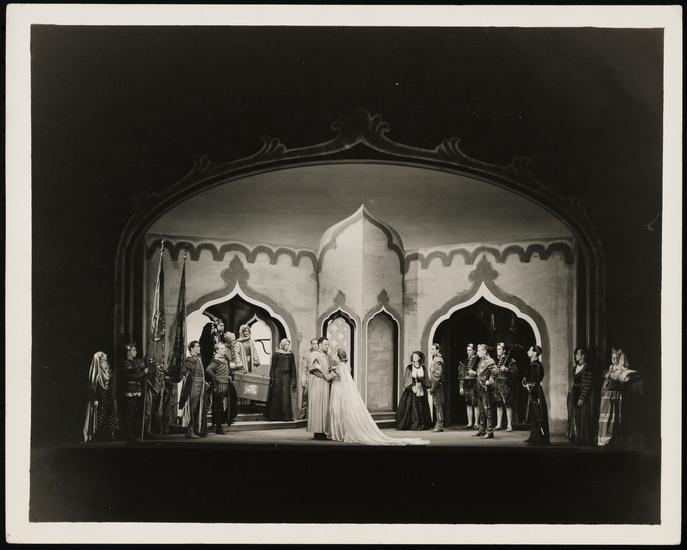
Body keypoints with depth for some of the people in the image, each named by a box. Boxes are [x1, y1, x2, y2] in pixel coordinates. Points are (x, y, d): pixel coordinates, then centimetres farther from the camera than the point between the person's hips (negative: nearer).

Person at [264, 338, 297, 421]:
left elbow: (293, 368, 10)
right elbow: (272, 367, -1)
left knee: (286, 397, -3)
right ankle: (274, 415, 8)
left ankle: (286, 415, 2)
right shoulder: (276, 354, 0)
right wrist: (272, 379, -6)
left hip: (286, 377, 3)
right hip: (277, 376, -3)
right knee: (276, 397, 1)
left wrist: (293, 380, 5)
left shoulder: (290, 355, 9)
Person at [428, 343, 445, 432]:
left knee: (438, 404, -9)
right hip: (434, 384, 10)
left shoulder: (438, 360, -13)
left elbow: (437, 375, -19)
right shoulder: (434, 359, 18)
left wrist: (433, 387, -20)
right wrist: (431, 386, 18)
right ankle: (438, 425, 15)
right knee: (436, 404, 11)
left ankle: (439, 425, -8)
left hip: (437, 385, -10)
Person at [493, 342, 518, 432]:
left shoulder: (510, 360, -5)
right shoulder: (496, 360, 15)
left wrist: (506, 369, -26)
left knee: (508, 405, -4)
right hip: (496, 383, 7)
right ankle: (499, 424, 17)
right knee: (498, 405, 11)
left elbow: (515, 371, -15)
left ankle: (509, 425, 0)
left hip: (506, 384, -7)